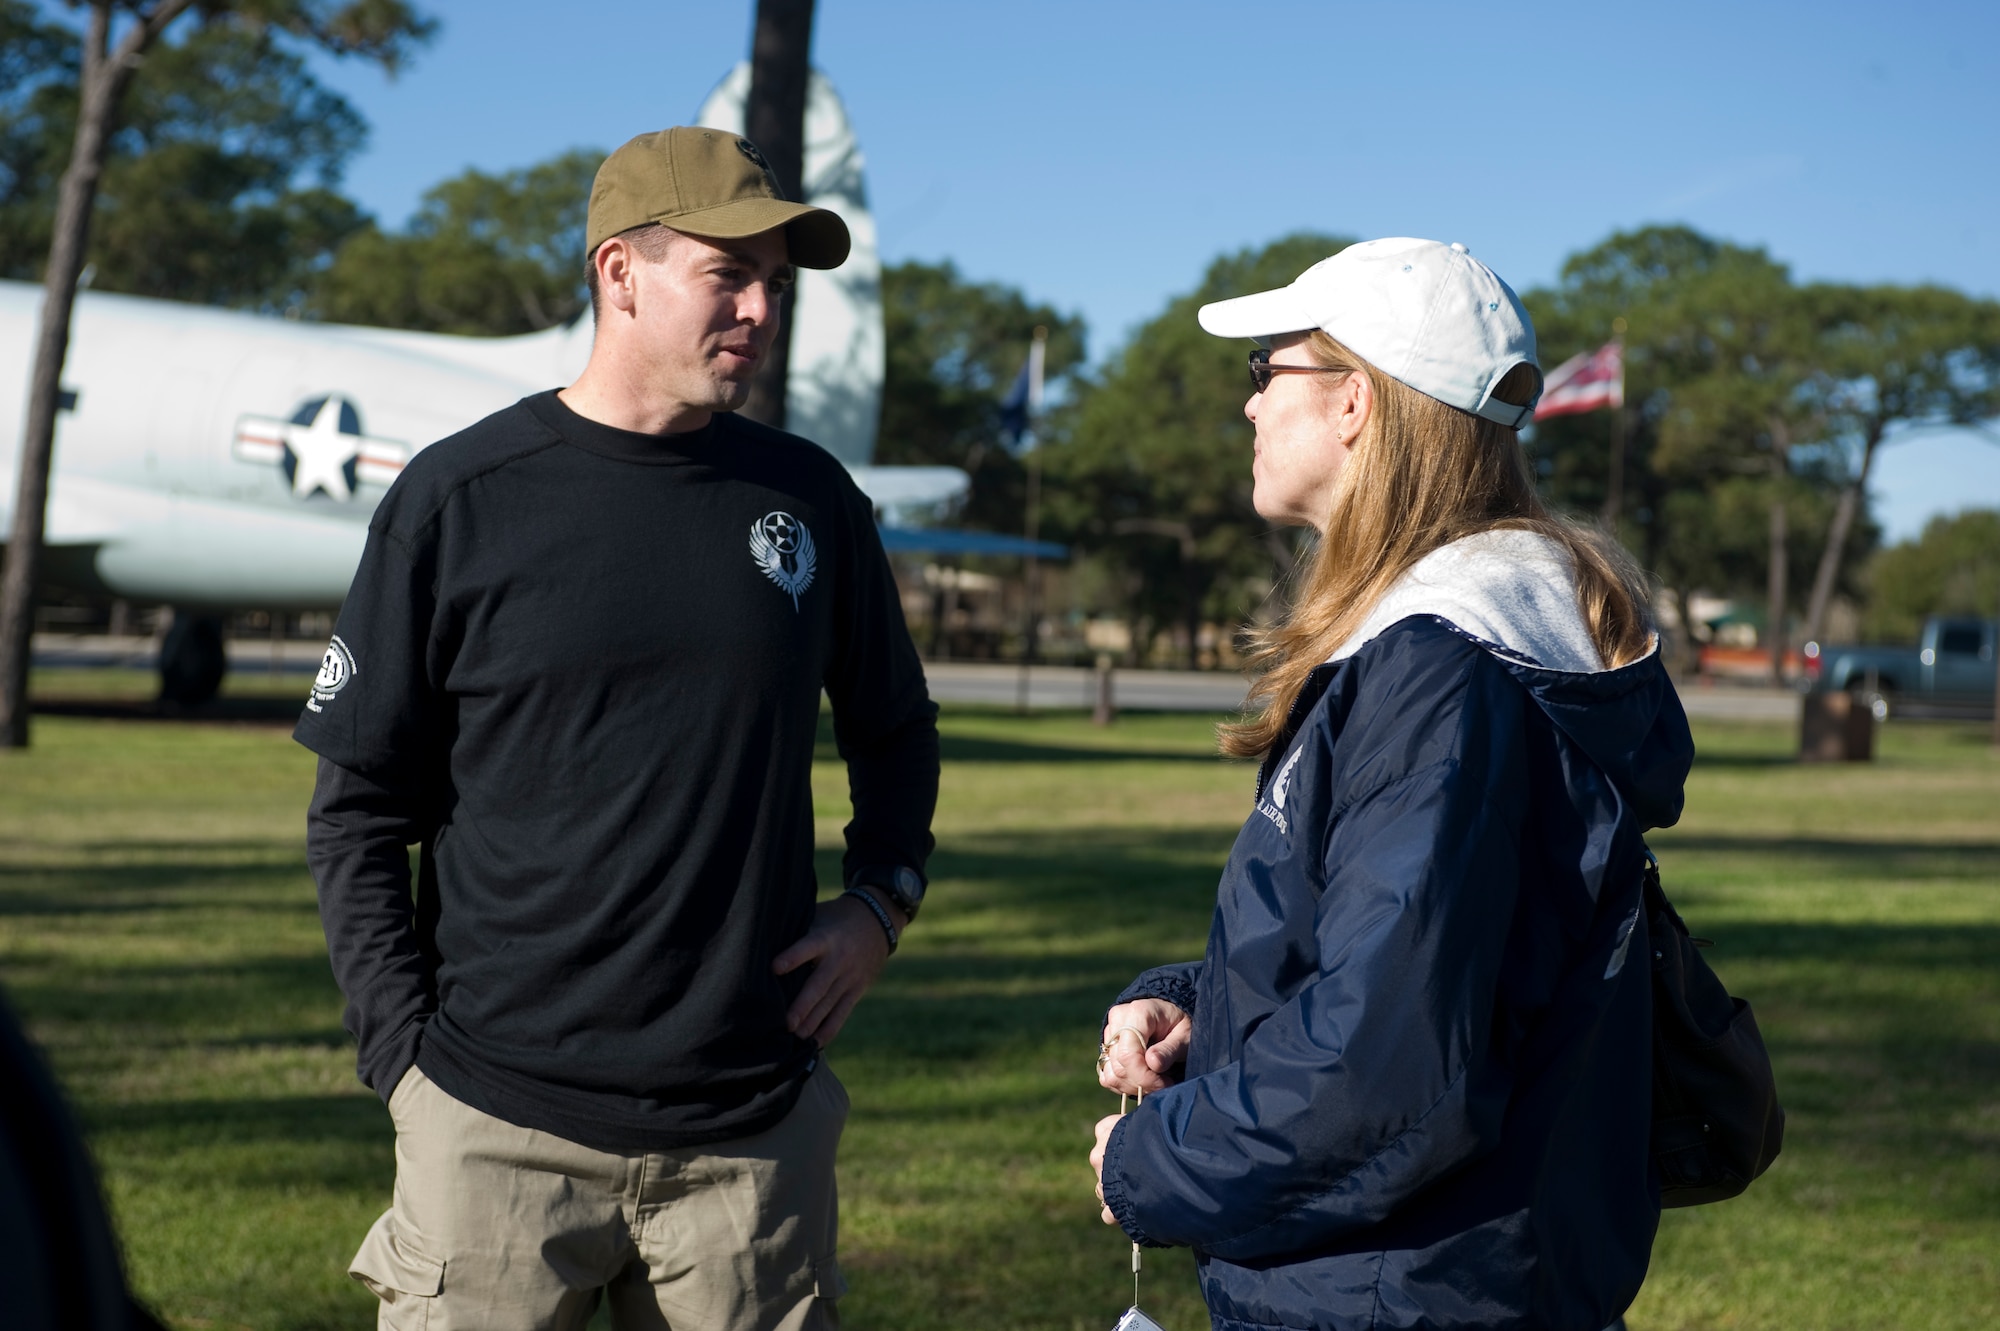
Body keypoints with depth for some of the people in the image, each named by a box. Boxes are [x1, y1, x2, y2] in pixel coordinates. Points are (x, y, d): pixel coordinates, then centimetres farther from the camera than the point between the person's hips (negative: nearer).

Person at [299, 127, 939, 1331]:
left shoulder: (808, 499, 7)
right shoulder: (461, 500, -1)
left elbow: (896, 734, 22)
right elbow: (359, 813, 2)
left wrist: (882, 900, 6)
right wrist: (407, 1050, -5)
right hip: (499, 1134, -2)